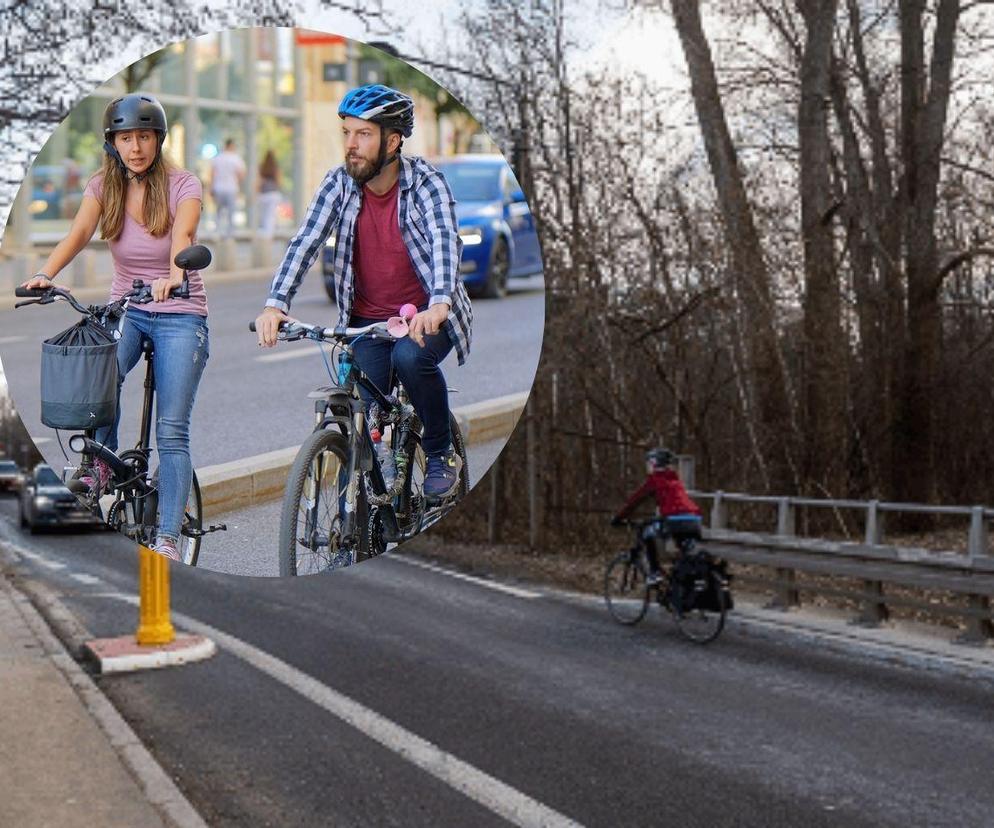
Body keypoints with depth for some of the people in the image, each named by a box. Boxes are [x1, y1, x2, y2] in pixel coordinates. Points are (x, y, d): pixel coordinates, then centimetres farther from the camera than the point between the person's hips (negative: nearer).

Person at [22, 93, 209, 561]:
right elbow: (80, 232, -18)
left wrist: (174, 276, -51)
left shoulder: (182, 185, -10)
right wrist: (46, 274, -37)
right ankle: (101, 462, -8)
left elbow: (182, 234, -30)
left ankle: (168, 538, -9)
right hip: (125, 309, 3)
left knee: (171, 431, -10)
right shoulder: (103, 186, -1)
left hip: (180, 315, -3)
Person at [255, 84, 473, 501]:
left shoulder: (425, 182, -15)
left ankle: (442, 454, -10)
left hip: (426, 315, -3)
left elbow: (444, 242, -30)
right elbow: (305, 242, -14)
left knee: (411, 357, -33)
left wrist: (438, 304, -49)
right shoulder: (339, 183, -5)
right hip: (367, 319, 3)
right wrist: (275, 304, -31)